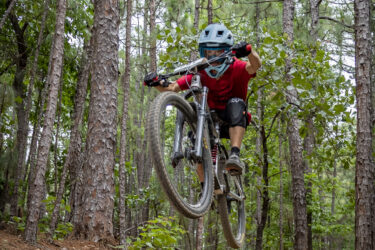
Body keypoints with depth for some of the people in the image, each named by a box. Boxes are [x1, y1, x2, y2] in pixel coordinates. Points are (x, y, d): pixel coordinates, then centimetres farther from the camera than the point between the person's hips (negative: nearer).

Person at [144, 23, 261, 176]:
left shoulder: (235, 69, -14)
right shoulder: (200, 73, -8)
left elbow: (255, 66, -37)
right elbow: (171, 89, -16)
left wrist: (248, 50, -59)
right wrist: (157, 83, -37)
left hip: (233, 121, -4)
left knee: (235, 103, -32)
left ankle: (235, 155, -46)